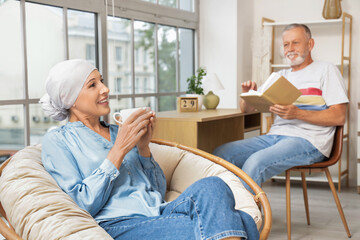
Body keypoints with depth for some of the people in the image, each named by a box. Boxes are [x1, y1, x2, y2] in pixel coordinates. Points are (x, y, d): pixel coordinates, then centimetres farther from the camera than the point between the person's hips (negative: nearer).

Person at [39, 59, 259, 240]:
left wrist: (143, 148, 4)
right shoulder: (57, 141, 7)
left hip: (161, 214, 6)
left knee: (212, 186, -28)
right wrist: (119, 150, -8)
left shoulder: (116, 132, 23)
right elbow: (80, 206, -7)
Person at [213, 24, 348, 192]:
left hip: (307, 140, -6)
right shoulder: (280, 76, 25)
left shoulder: (326, 70, 7)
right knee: (222, 153, -14)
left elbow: (339, 117, -5)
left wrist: (297, 113, -18)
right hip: (274, 136, 7)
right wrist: (248, 94, -3)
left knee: (256, 161, -33)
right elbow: (246, 109, 22)